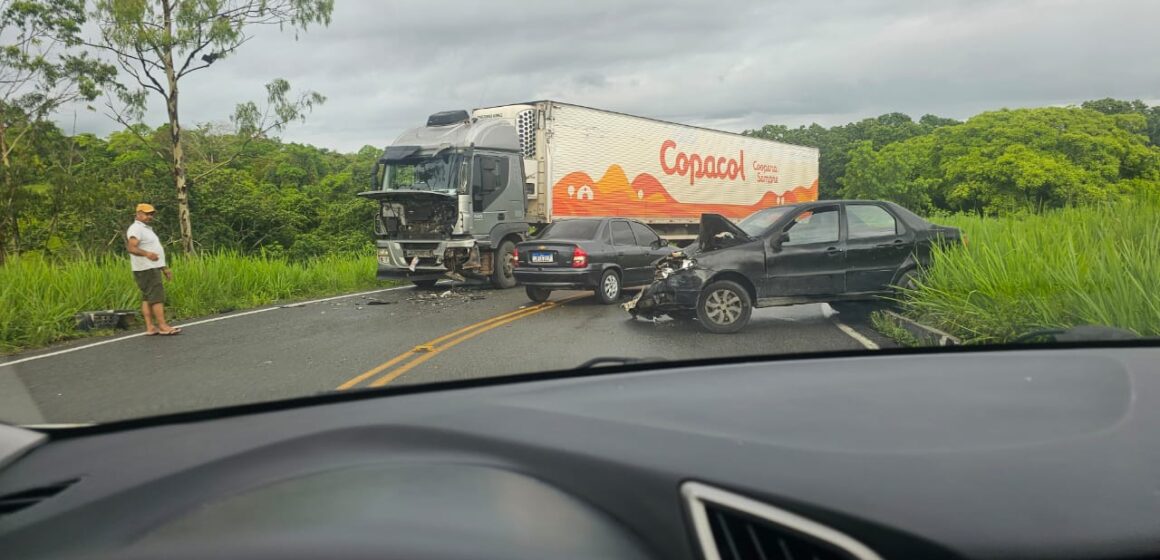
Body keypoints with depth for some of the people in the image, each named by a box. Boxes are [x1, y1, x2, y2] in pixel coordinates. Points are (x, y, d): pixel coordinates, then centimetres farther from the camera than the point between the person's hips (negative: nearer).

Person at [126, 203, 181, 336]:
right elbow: (132, 248, -24)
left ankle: (150, 327, 9)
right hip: (146, 269, -10)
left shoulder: (146, 229, 22)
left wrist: (164, 268, 26)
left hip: (152, 268, 10)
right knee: (157, 296, -12)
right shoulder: (136, 229, -10)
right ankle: (163, 326, -13)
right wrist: (147, 253, -42)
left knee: (147, 297, 8)